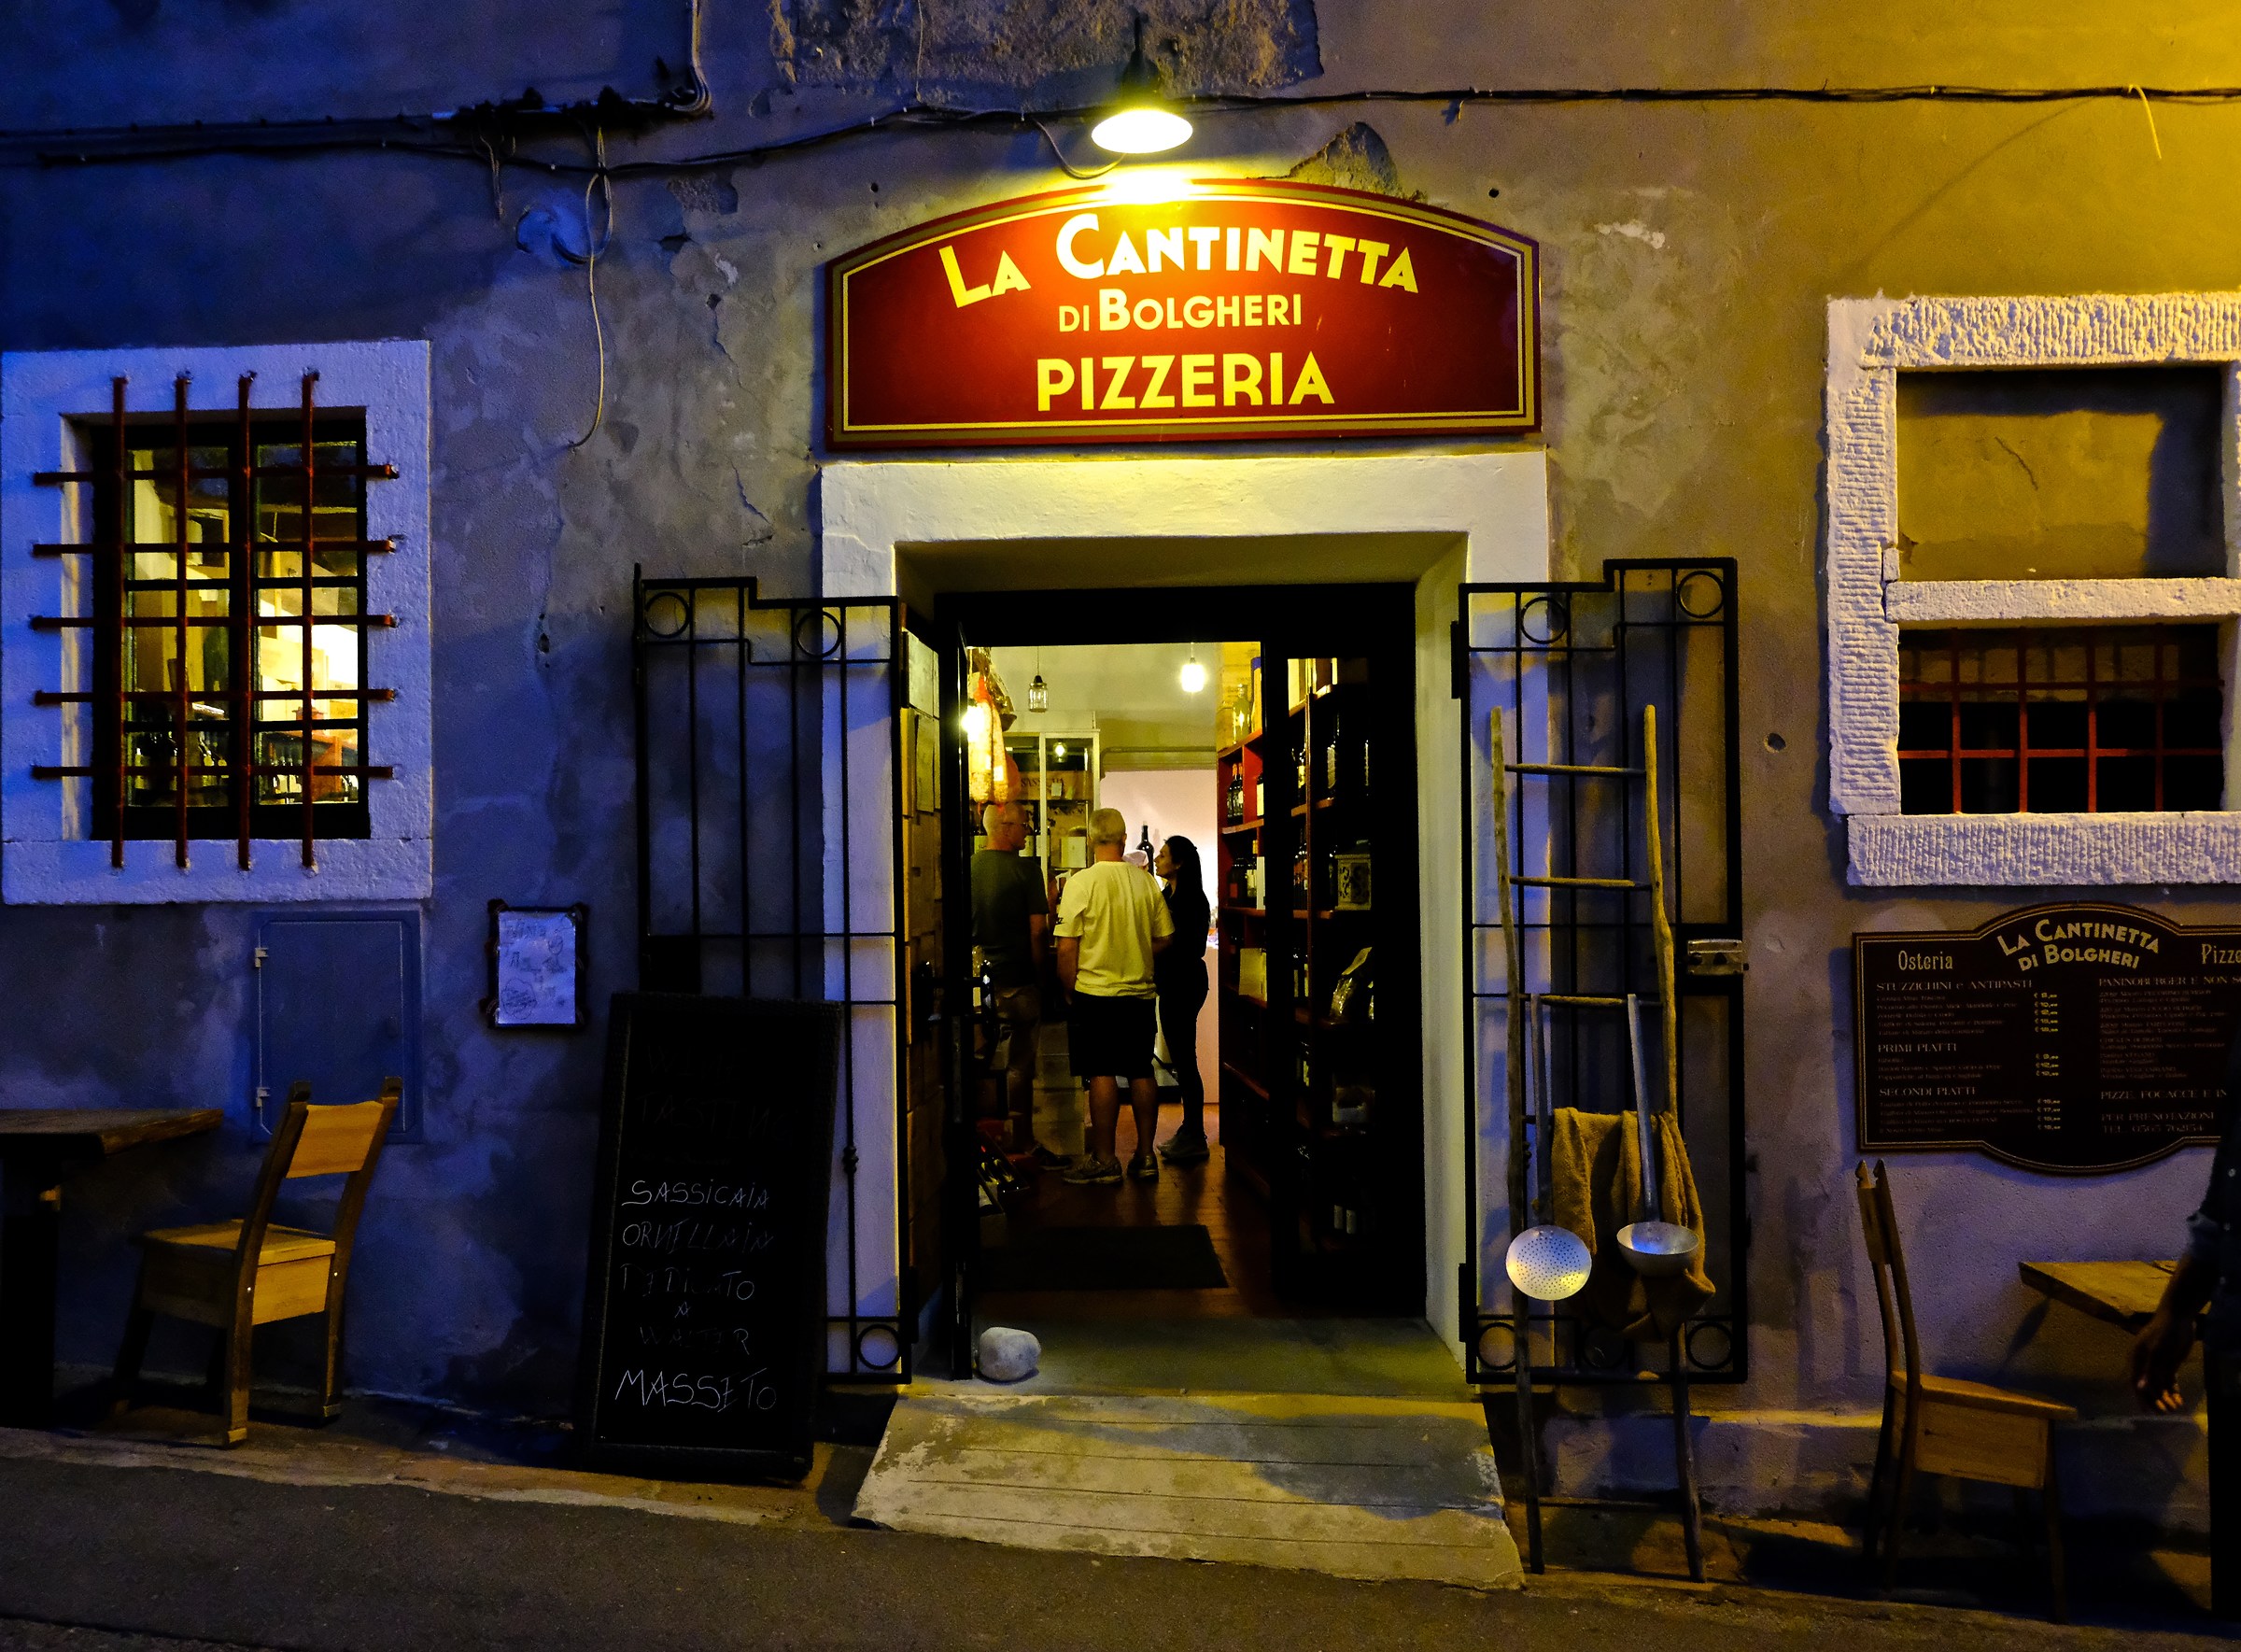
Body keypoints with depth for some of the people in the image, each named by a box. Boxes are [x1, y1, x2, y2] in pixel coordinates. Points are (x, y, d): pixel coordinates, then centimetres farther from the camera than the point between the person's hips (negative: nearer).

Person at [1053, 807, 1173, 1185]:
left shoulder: (1081, 882, -11)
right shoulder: (1145, 881, 1)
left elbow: (1067, 947, -11)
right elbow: (1164, 938, 7)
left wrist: (1071, 988, 3)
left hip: (1095, 993, -4)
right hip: (1140, 993, 4)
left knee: (1101, 1075, 1)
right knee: (1141, 1072, 11)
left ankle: (1105, 1160, 6)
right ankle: (1146, 1156, 18)